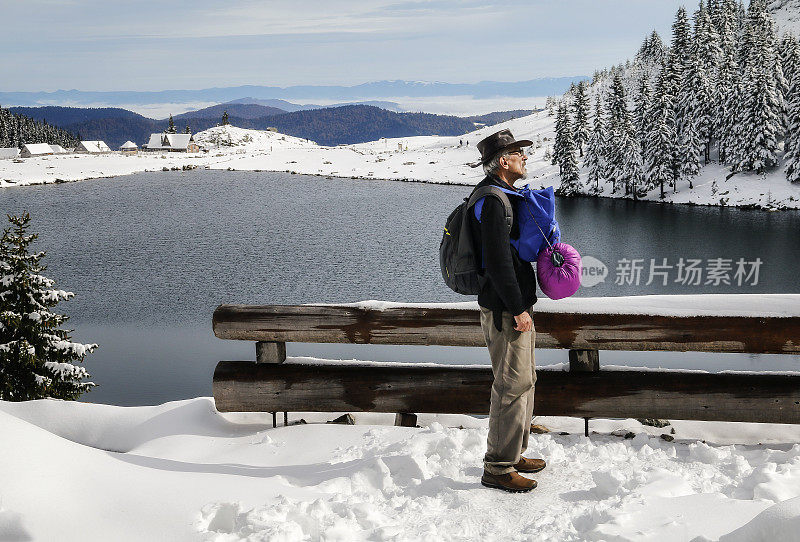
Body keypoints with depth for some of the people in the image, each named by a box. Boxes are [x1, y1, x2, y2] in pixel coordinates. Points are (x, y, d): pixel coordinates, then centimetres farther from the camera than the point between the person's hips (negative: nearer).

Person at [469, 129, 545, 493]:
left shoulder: (503, 196, 17)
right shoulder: (493, 200, -17)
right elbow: (497, 261, -23)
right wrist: (517, 309, -22)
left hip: (515, 305, 11)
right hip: (505, 309, -11)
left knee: (524, 380, 17)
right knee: (513, 385, -7)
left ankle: (514, 454, 28)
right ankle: (498, 469, 0)